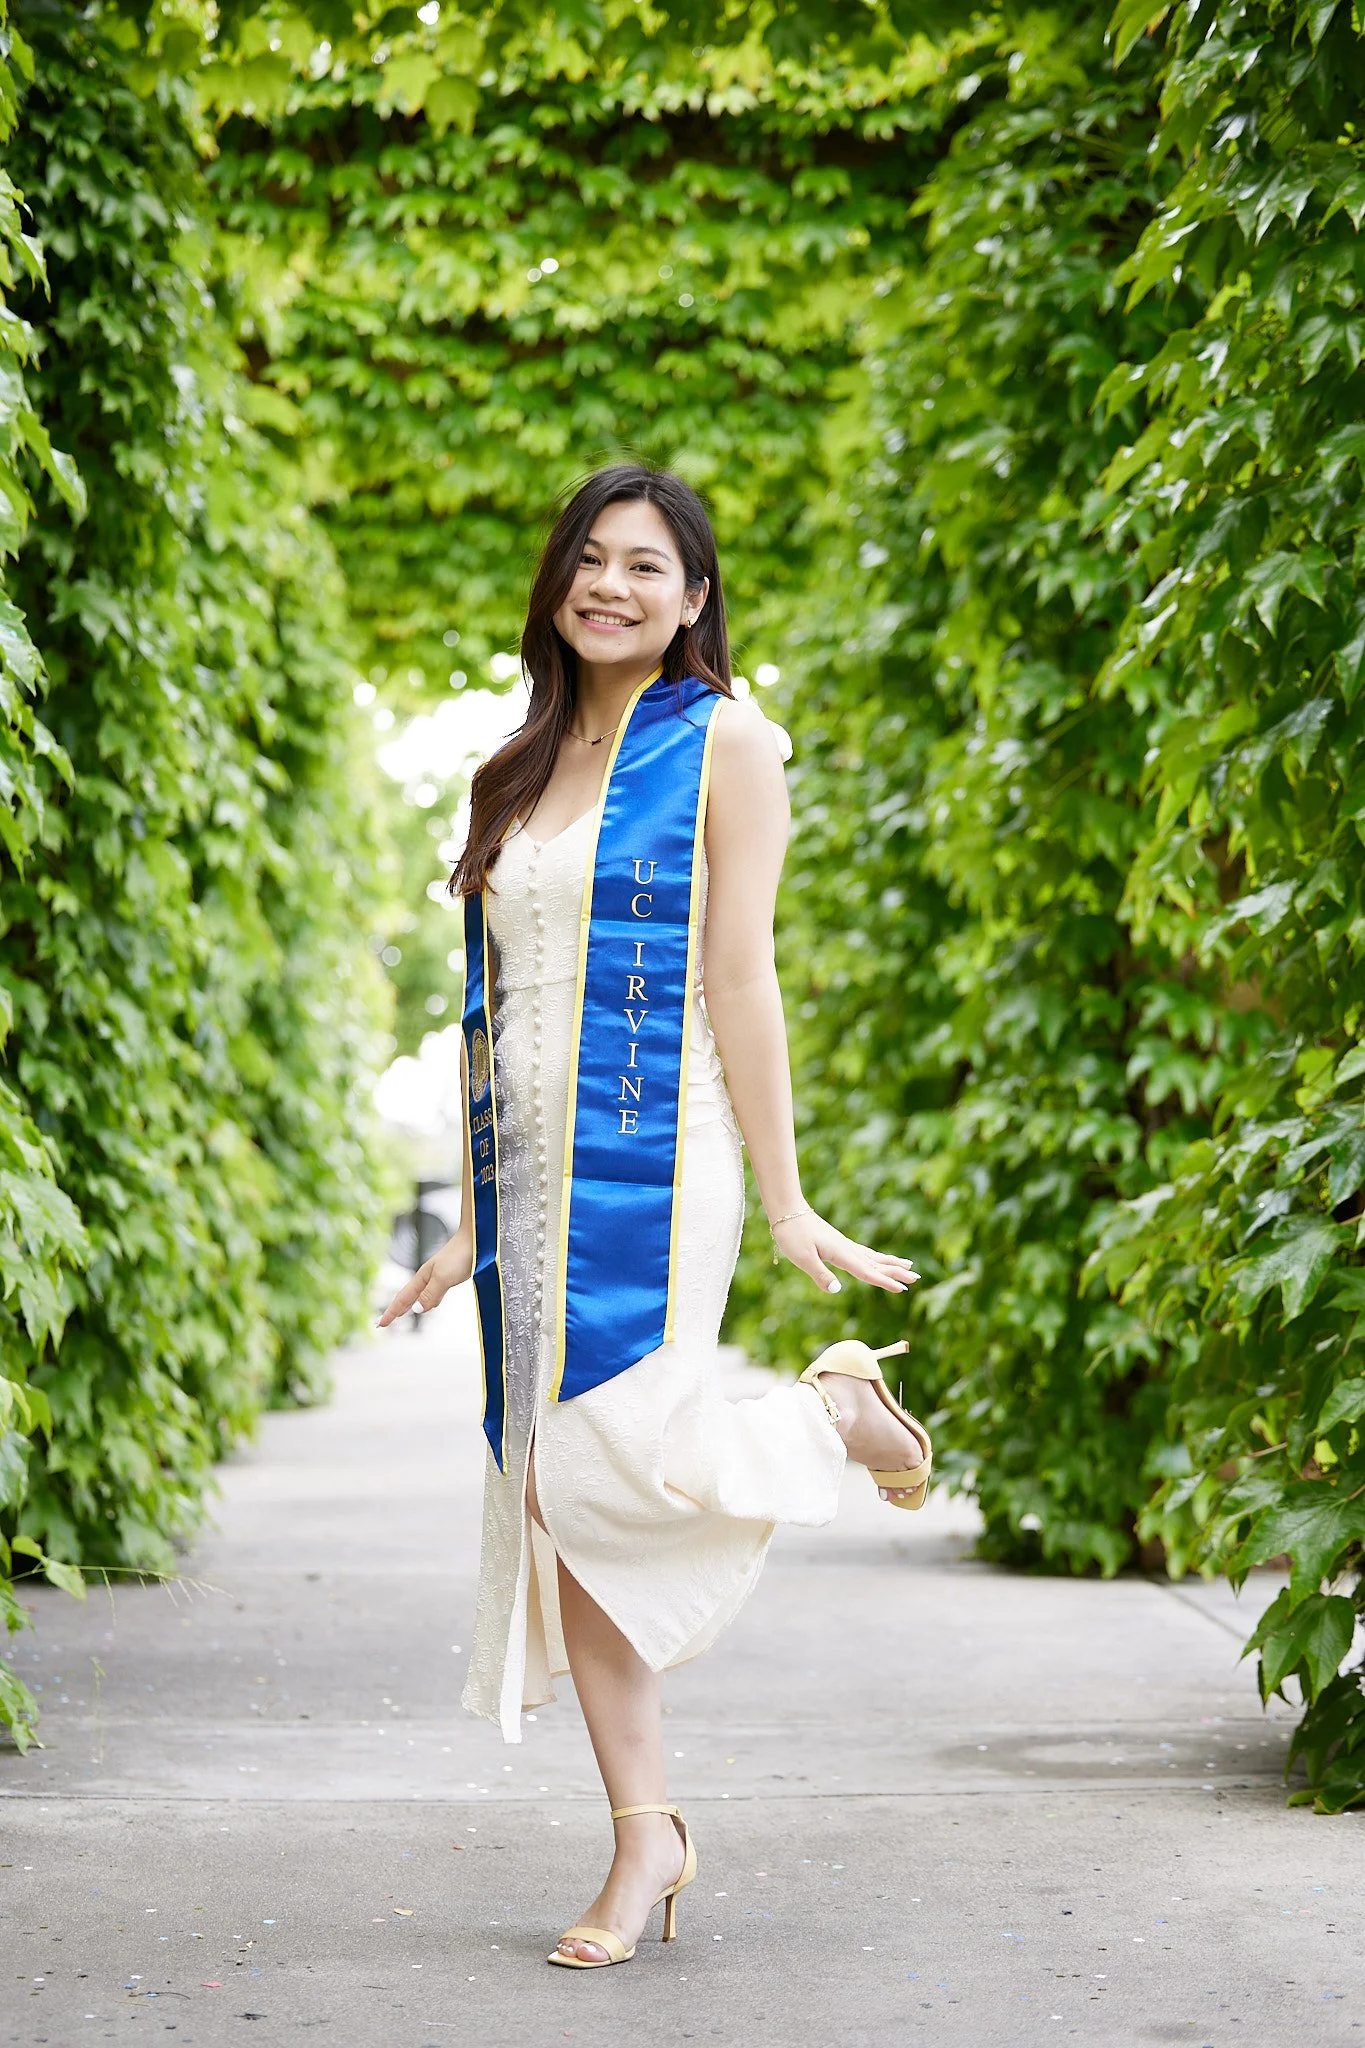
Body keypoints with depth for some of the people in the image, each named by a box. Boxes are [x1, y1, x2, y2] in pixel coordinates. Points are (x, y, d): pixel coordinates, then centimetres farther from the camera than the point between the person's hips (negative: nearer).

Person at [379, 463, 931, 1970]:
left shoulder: (721, 744, 0)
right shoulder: (518, 774, 16)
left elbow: (739, 979, -6)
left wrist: (782, 1200, -9)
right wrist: (471, 1222, 16)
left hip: (648, 1159, -6)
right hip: (530, 1169, 6)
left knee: (608, 1468, -16)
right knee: (544, 1495, 1)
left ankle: (834, 1417, 13)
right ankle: (643, 1836, 9)